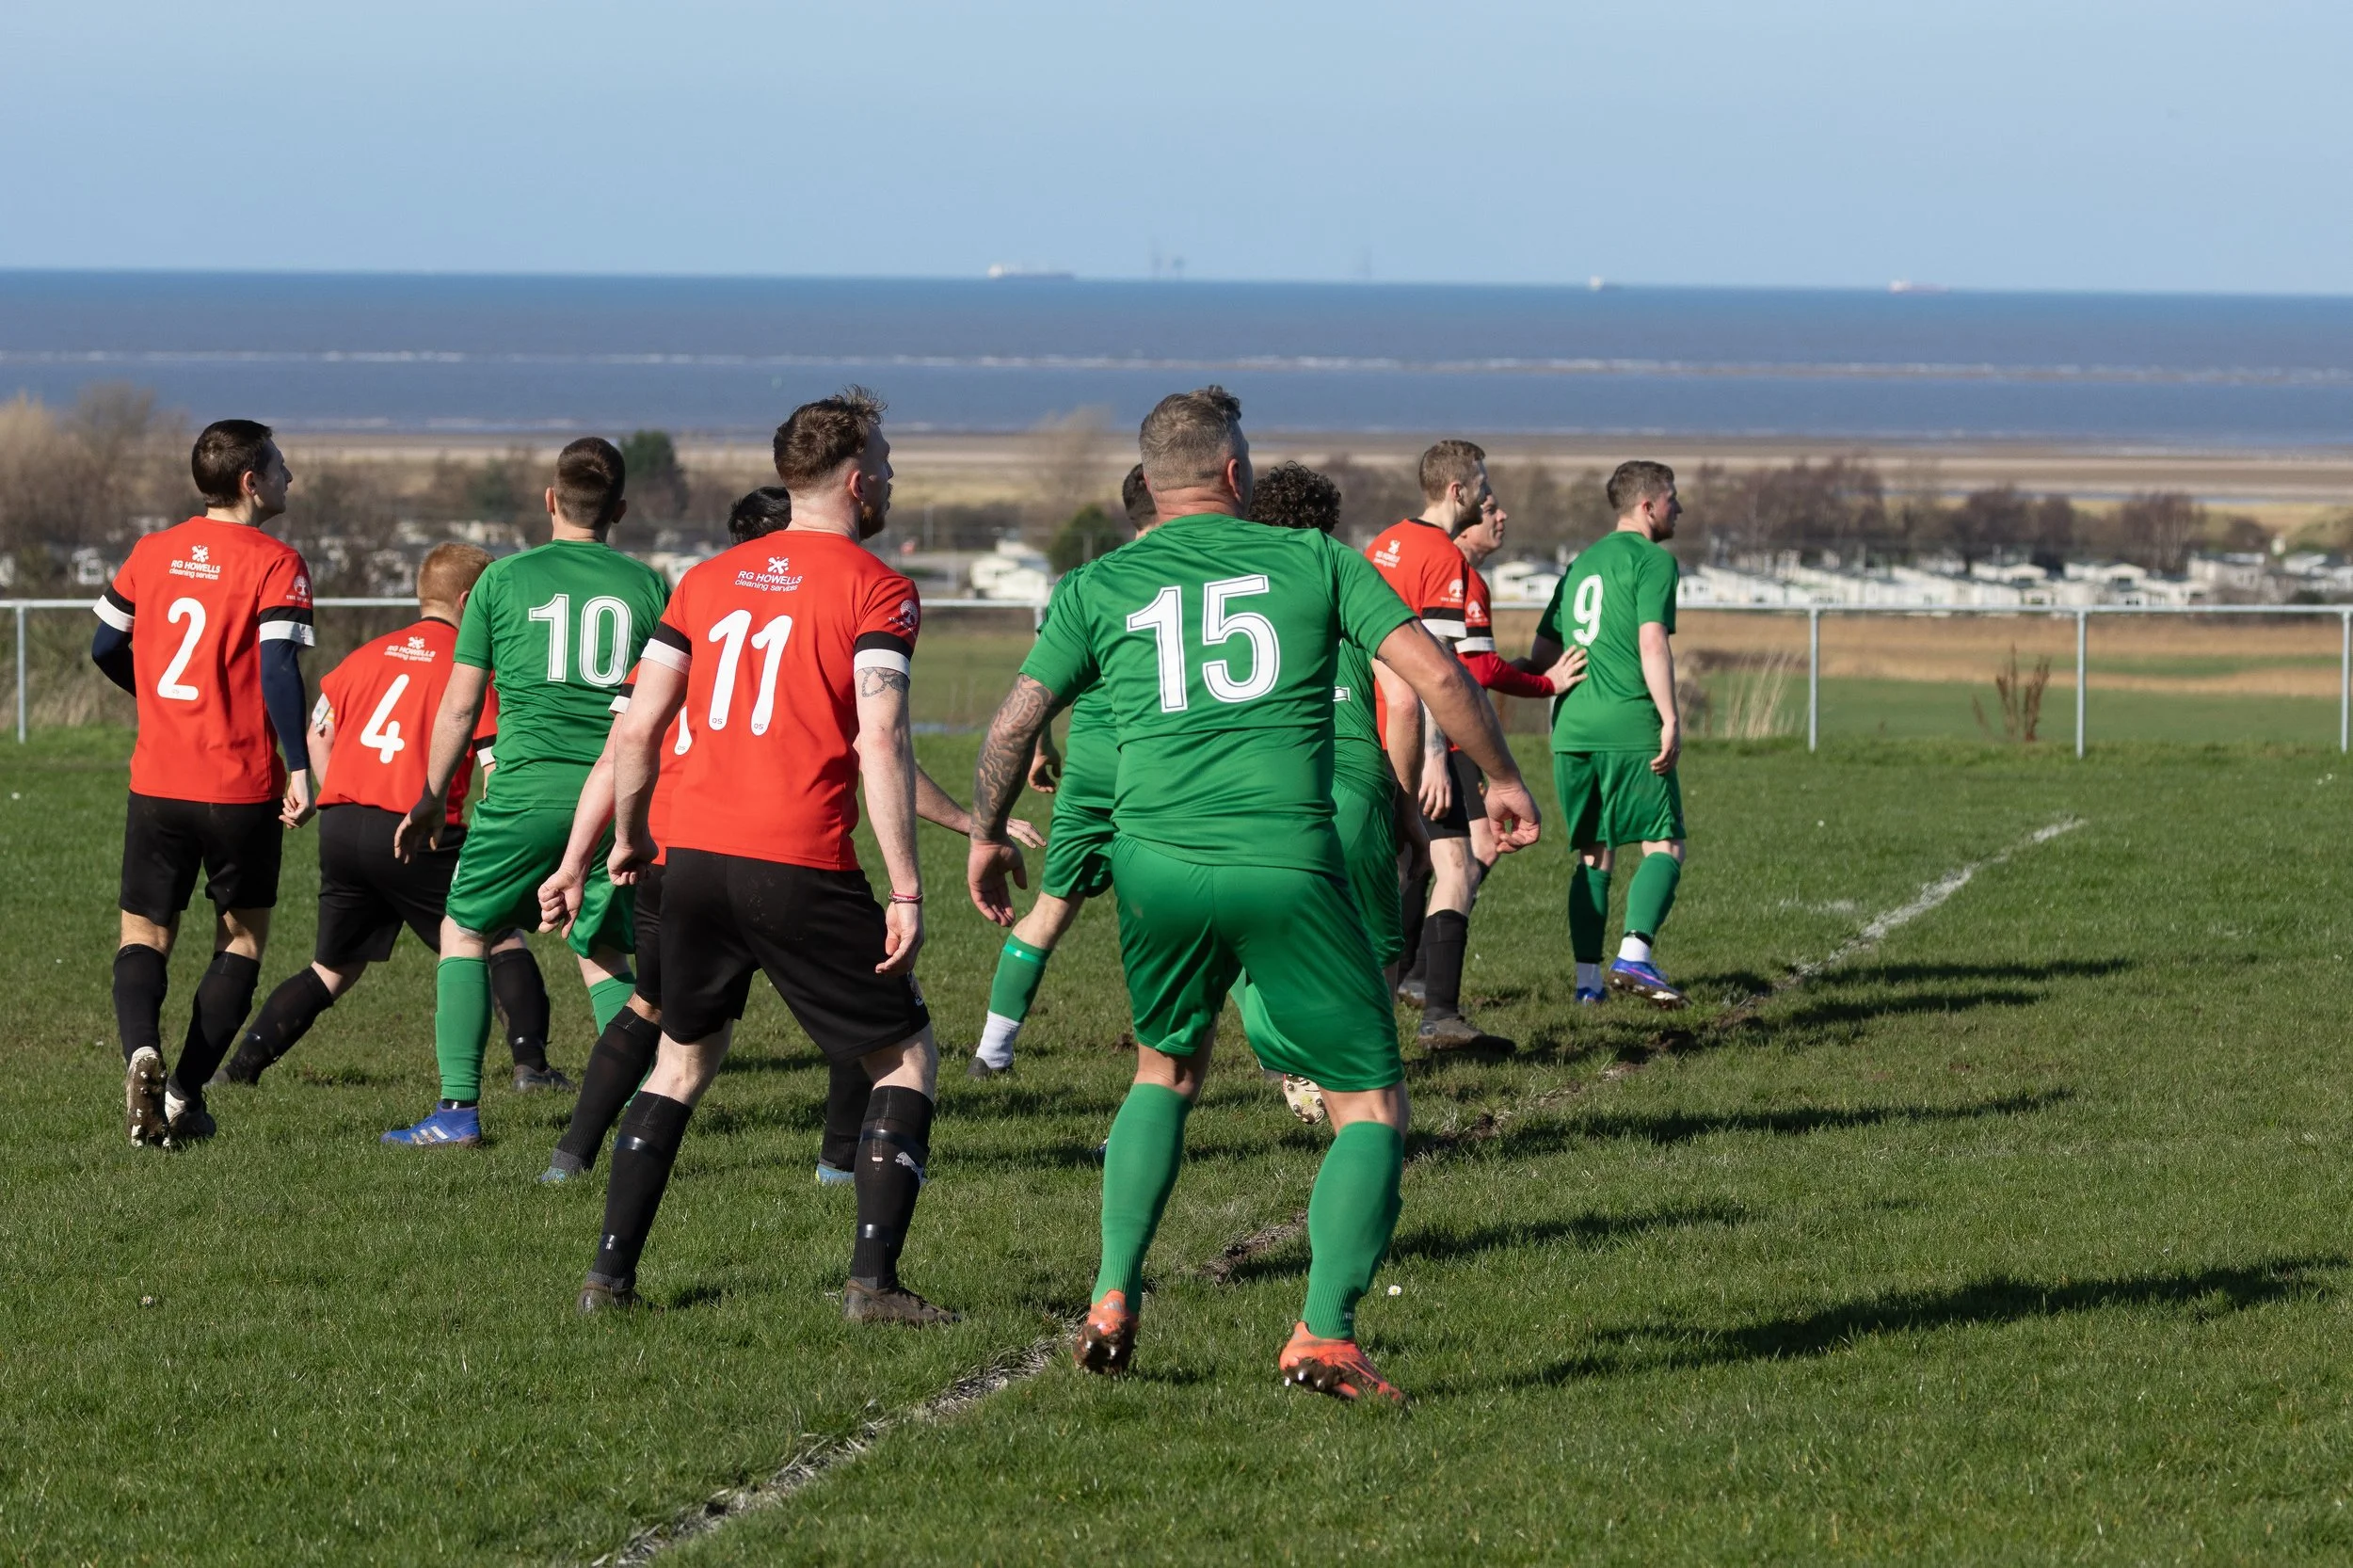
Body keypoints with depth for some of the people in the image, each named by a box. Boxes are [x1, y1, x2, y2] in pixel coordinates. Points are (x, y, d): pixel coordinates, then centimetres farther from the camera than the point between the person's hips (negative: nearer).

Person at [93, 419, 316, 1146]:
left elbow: (105, 648, 14)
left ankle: (141, 1050, -19)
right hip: (242, 787, -3)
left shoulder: (151, 552, 6)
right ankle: (184, 1096, 5)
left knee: (144, 936, 11)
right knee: (243, 937, 14)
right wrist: (298, 768, -18)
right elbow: (279, 670, -18)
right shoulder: (275, 563, -9)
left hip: (156, 783, 3)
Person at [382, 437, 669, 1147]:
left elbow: (459, 705, 6)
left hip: (528, 789, -2)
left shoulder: (504, 578, 3)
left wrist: (432, 798, 18)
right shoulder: (647, 585, 8)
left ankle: (459, 1108, 5)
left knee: (464, 931, 13)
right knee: (602, 954, 15)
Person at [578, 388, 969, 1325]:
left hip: (693, 856, 5)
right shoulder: (874, 590, -3)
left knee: (682, 1062, 22)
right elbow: (880, 740, -14)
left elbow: (636, 728, 10)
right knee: (907, 1060, 8)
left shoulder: (708, 581, 13)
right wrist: (907, 889, -14)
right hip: (800, 869, -5)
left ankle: (610, 1273, 17)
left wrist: (628, 835, 25)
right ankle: (873, 1282, -1)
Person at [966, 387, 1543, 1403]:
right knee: (1372, 1105, 7)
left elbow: (1013, 727, 10)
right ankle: (1325, 1333, -9)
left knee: (1167, 1072, 28)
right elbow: (1436, 675, 3)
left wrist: (987, 837, 27)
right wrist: (1501, 777, 17)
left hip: (1156, 864, 3)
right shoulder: (1312, 559, 8)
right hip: (1289, 864, -3)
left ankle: (1112, 1305, 17)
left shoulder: (1100, 587, 12)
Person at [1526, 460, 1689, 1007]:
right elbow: (1652, 642, -14)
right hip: (1630, 726, -7)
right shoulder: (1653, 559, -2)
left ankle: (1587, 977, 7)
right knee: (1664, 845, -4)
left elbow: (1540, 653, 21)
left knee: (1593, 854, 12)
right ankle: (1635, 954, -22)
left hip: (1571, 728, 7)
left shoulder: (1582, 563, 21)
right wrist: (1670, 719, -15)